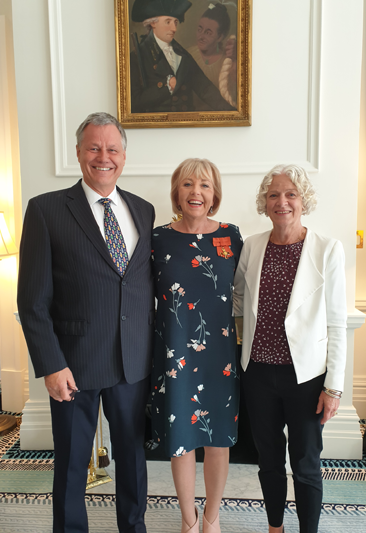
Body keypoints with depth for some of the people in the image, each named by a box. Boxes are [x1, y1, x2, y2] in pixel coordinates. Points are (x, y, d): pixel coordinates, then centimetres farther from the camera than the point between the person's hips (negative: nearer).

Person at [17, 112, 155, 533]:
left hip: (135, 362, 4)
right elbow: (32, 300, -8)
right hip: (75, 364, -3)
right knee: (71, 464, 15)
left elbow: (149, 285, 9)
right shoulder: (46, 210, -6)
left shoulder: (143, 210, 6)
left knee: (133, 455, 20)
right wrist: (51, 365, -12)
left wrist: (153, 350, 5)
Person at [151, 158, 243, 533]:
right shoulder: (159, 239, -4)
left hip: (220, 354, 1)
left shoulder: (230, 236, -1)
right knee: (181, 442, 12)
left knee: (219, 440, 15)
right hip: (174, 354, -1)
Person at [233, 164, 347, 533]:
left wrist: (334, 386, -7)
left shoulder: (327, 250, -9)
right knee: (269, 459, 20)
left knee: (305, 465, 14)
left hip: (305, 375, -3)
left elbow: (337, 324, -7)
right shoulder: (251, 246, 0)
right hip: (259, 371, 3)